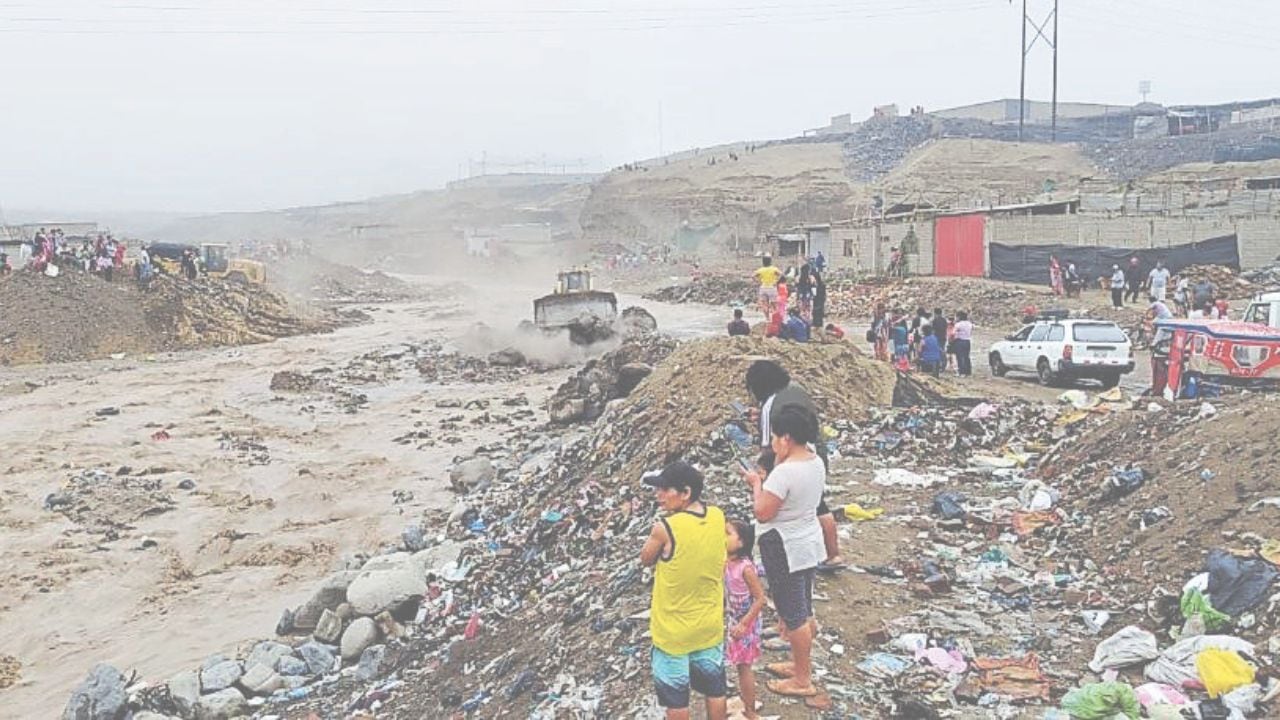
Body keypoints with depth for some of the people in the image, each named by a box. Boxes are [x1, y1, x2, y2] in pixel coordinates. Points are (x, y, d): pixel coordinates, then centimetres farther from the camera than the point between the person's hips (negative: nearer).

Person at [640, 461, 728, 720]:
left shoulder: (665, 528, -27)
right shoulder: (717, 517, -10)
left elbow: (646, 560, -9)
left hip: (673, 629, -5)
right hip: (709, 624, 5)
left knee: (676, 695, 15)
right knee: (714, 686, 22)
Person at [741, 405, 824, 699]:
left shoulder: (785, 472, -27)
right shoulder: (816, 462, 1)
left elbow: (762, 513, -22)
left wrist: (756, 483, -8)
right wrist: (767, 484, 4)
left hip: (785, 551, -9)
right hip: (808, 544, 9)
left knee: (793, 614, 3)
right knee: (804, 609, 21)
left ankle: (803, 681, 15)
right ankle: (801, 665, 37)